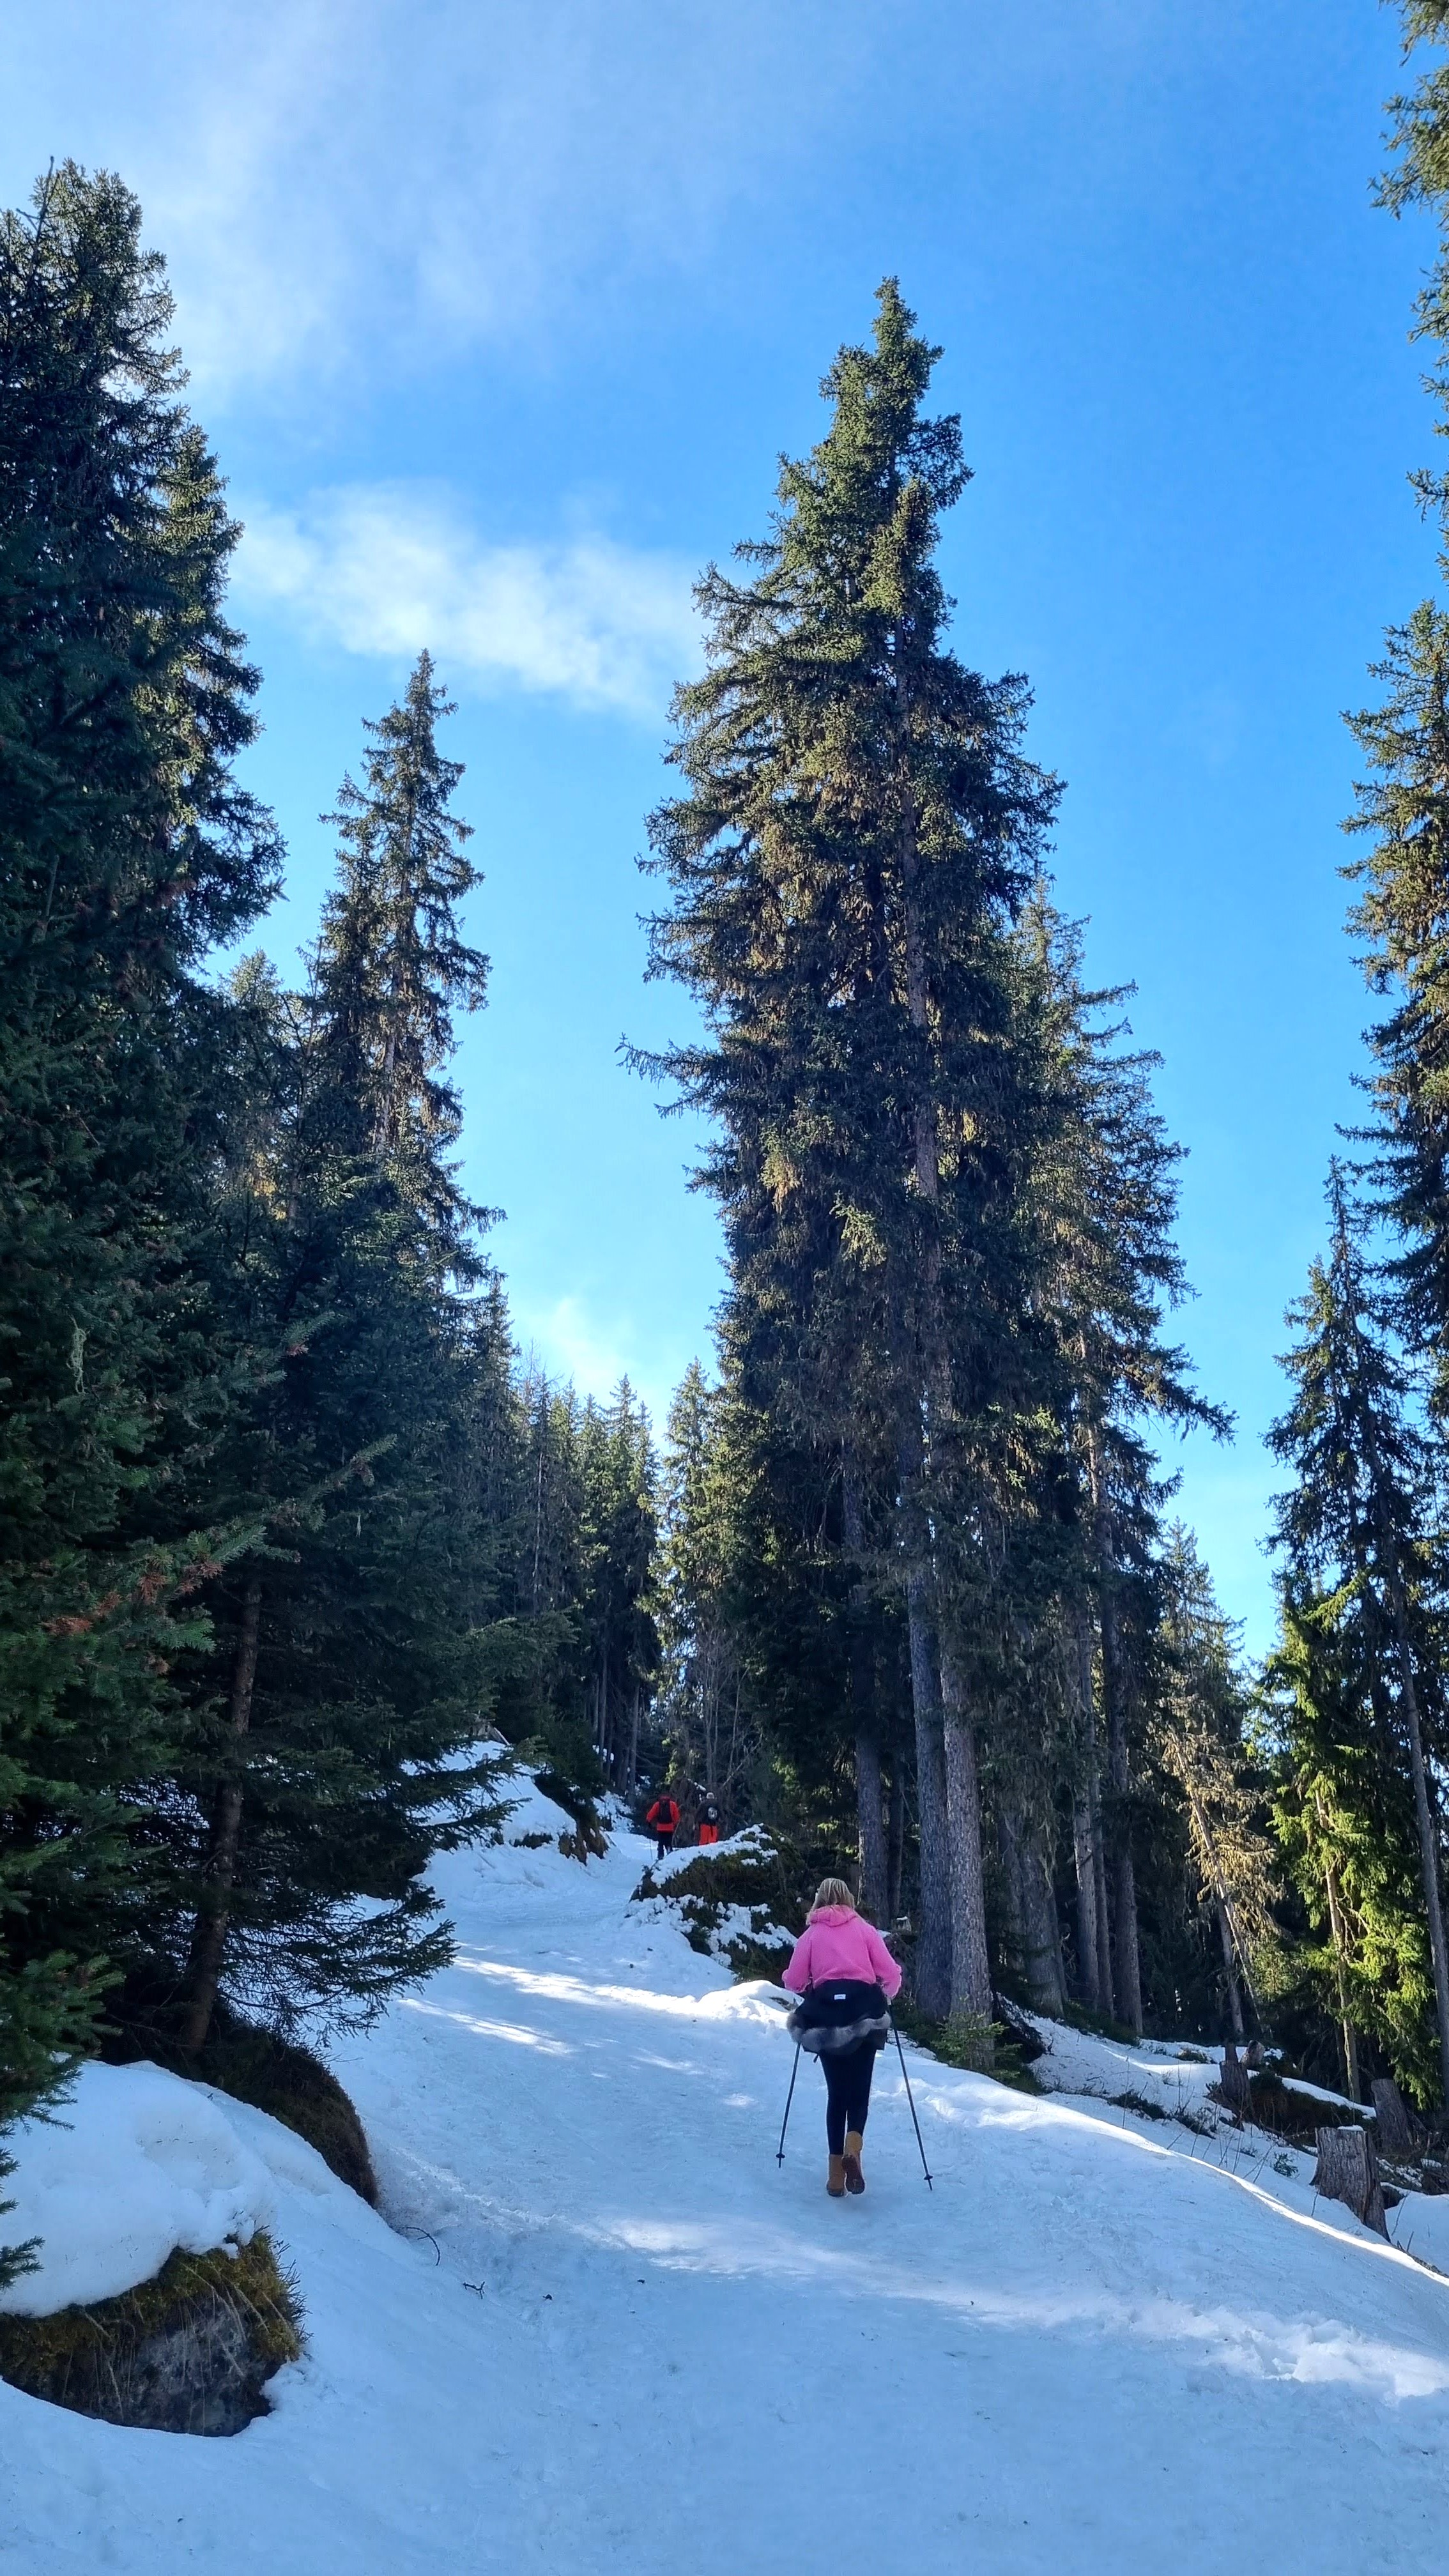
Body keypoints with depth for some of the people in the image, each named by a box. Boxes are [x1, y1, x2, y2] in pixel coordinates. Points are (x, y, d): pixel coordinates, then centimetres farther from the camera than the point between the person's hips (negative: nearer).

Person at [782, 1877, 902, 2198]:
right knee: (860, 2088, 9)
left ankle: (836, 2172, 8)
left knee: (837, 2091, 13)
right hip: (865, 2012, -1)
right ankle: (853, 2146, -18)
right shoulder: (865, 1929, 12)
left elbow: (793, 1981, 3)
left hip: (825, 2014, 1)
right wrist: (886, 1999, 22)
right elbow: (891, 1974, 3)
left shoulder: (811, 1934, 13)